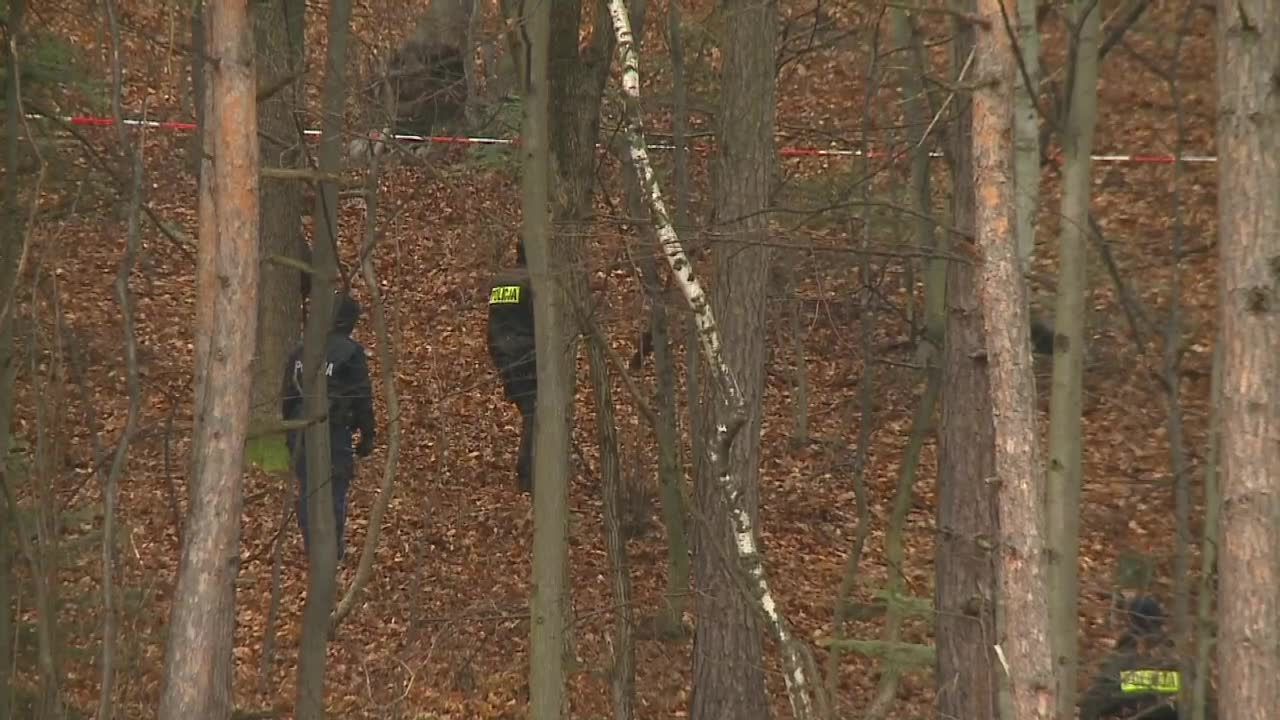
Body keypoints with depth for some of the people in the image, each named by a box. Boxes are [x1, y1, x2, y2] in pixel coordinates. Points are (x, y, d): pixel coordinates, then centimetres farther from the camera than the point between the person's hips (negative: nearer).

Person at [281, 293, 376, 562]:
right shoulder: (350, 352, -7)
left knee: (307, 488, 11)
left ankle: (312, 547, 13)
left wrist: (291, 432, 24)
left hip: (300, 431, 5)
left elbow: (287, 395, 16)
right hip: (335, 429, -5)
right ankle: (332, 548, -3)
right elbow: (362, 398, -7)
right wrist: (368, 435, 1)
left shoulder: (301, 351, 9)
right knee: (335, 489, -1)